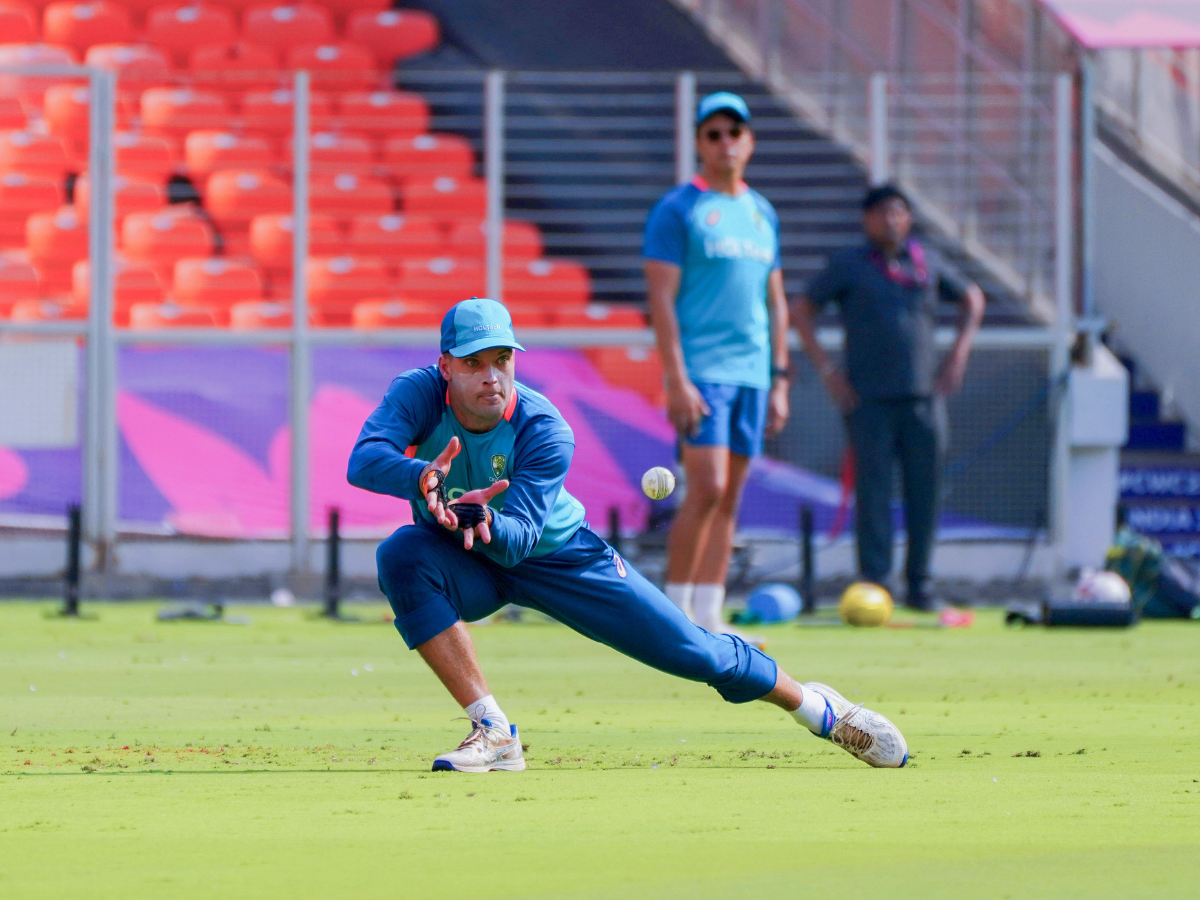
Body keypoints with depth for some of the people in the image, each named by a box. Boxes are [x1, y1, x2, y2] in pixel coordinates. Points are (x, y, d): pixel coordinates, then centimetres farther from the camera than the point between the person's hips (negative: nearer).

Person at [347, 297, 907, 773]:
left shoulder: (543, 430, -28)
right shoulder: (418, 395, -24)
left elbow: (519, 539, -35)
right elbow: (363, 460, -42)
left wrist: (484, 522, -59)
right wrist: (423, 477, -63)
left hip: (556, 555, -1)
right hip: (465, 568, 1)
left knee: (690, 651, -5)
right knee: (401, 556, -34)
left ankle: (820, 709, 27)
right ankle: (494, 736, -25)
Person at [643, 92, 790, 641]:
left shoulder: (761, 214, 17)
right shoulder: (678, 210, -3)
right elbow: (661, 298, -9)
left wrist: (780, 380, 14)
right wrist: (677, 381, -17)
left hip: (752, 374, 6)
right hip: (701, 371, -6)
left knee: (730, 498, 5)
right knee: (706, 489, -15)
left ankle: (708, 615, 8)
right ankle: (674, 611, -7)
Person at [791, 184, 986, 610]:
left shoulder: (927, 262, 11)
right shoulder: (848, 265, 2)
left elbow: (972, 299, 25)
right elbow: (800, 310, 5)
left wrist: (959, 354, 12)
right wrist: (826, 369, -3)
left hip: (922, 395, 3)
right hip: (868, 398, -3)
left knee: (924, 492, 3)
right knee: (873, 491, -7)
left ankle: (919, 586, 12)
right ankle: (873, 585, -5)